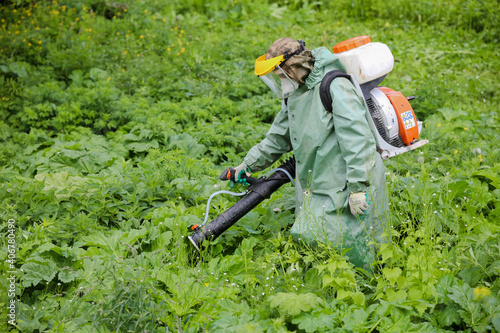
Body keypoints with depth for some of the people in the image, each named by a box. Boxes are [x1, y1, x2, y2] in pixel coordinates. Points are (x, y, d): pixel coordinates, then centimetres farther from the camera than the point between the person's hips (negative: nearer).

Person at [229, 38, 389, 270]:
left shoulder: (335, 87, -17)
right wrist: (251, 164, 30)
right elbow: (279, 137, 26)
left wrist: (358, 187, -25)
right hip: (316, 192, 9)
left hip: (343, 190, -9)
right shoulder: (294, 95, 12)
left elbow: (357, 139, -22)